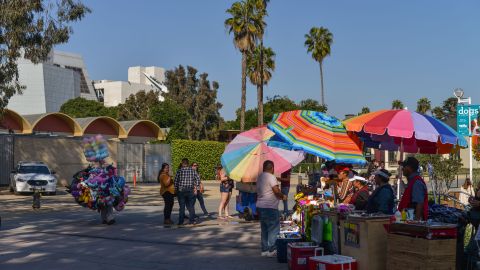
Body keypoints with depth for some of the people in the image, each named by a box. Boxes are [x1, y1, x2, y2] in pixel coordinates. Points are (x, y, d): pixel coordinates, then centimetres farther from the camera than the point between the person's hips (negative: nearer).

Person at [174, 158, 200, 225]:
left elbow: (176, 181, -8)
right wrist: (195, 187, 6)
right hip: (190, 190, 2)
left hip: (181, 190, -2)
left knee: (182, 207, 4)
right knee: (191, 206, 10)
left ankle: (181, 221, 5)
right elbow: (198, 179, -2)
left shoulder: (179, 171, -7)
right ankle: (192, 220, 10)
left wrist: (176, 190, 1)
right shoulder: (193, 171, 0)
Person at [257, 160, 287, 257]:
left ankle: (264, 250, 18)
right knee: (273, 229, -3)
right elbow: (276, 190, -21)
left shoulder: (260, 177, 14)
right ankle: (272, 250, -3)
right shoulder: (271, 177, -13)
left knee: (264, 229, 14)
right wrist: (283, 196, -2)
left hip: (260, 206, 9)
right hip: (270, 207, -9)